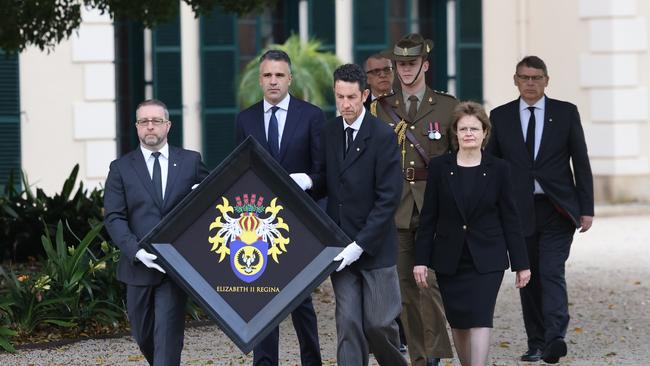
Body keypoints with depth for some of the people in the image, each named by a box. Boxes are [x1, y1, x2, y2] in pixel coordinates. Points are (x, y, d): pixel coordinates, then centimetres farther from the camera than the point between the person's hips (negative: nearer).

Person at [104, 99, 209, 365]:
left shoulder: (191, 161, 6)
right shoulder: (121, 168, 4)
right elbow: (114, 218, -3)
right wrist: (137, 251, -17)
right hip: (139, 265, 2)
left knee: (167, 334, -10)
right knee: (143, 334, 12)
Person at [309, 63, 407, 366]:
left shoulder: (383, 136, -10)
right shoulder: (328, 132, 7)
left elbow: (388, 198, -13)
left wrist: (360, 245, -17)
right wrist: (306, 181, -8)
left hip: (375, 247, -4)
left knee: (378, 323, -1)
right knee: (348, 324, -1)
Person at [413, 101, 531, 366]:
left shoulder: (498, 169, 0)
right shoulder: (439, 167, 1)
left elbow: (510, 219, 2)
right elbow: (428, 218, 3)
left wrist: (521, 264, 2)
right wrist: (421, 259, -2)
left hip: (487, 260, -2)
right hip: (449, 260, 2)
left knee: (480, 319, -13)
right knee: (458, 322, 9)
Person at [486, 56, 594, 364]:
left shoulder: (566, 113, 4)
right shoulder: (500, 117, 7)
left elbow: (581, 162, 5)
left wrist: (586, 208, -1)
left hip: (557, 210, -2)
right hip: (520, 211, 2)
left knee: (552, 272, -15)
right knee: (527, 278, 5)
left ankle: (555, 338, -23)